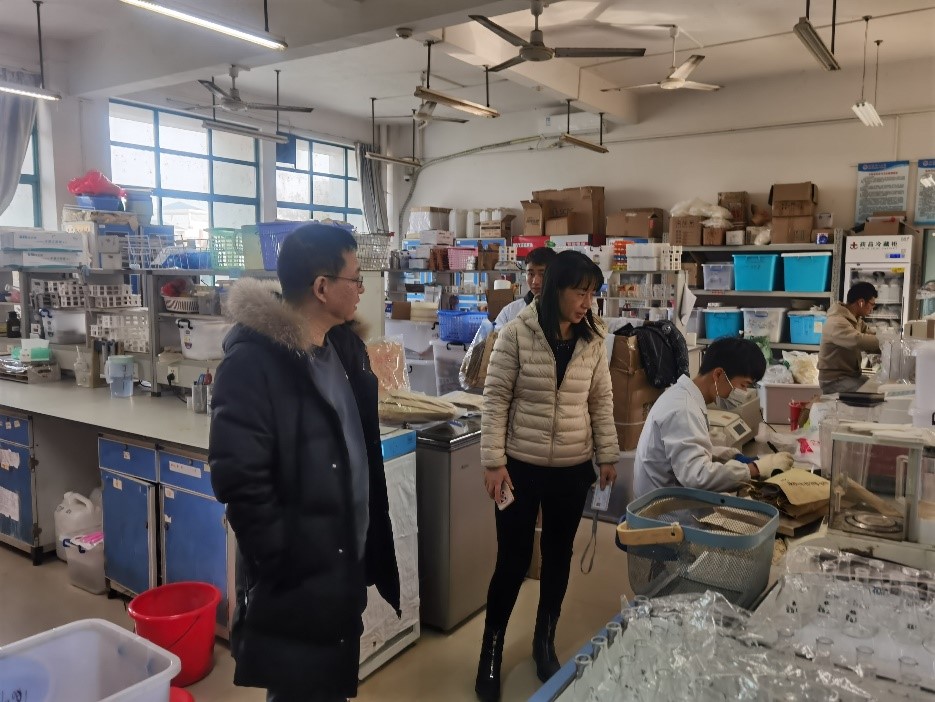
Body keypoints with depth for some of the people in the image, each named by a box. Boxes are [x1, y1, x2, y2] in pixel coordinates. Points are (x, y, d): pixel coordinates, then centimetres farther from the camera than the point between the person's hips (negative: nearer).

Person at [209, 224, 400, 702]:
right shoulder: (253, 362, -19)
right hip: (297, 578, -7)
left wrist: (372, 544, 11)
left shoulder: (345, 345, 6)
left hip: (347, 562, 8)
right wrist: (286, 563, -19)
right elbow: (239, 479, -23)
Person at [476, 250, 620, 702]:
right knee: (512, 559, 4)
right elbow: (496, 400, -9)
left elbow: (601, 402, 9)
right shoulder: (516, 333, -10)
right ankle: (491, 651, 25)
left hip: (573, 469, 4)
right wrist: (493, 461, -11)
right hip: (521, 466, -4)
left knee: (558, 557, 15)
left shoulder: (592, 340, 2)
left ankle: (544, 642, 37)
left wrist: (607, 455, 9)